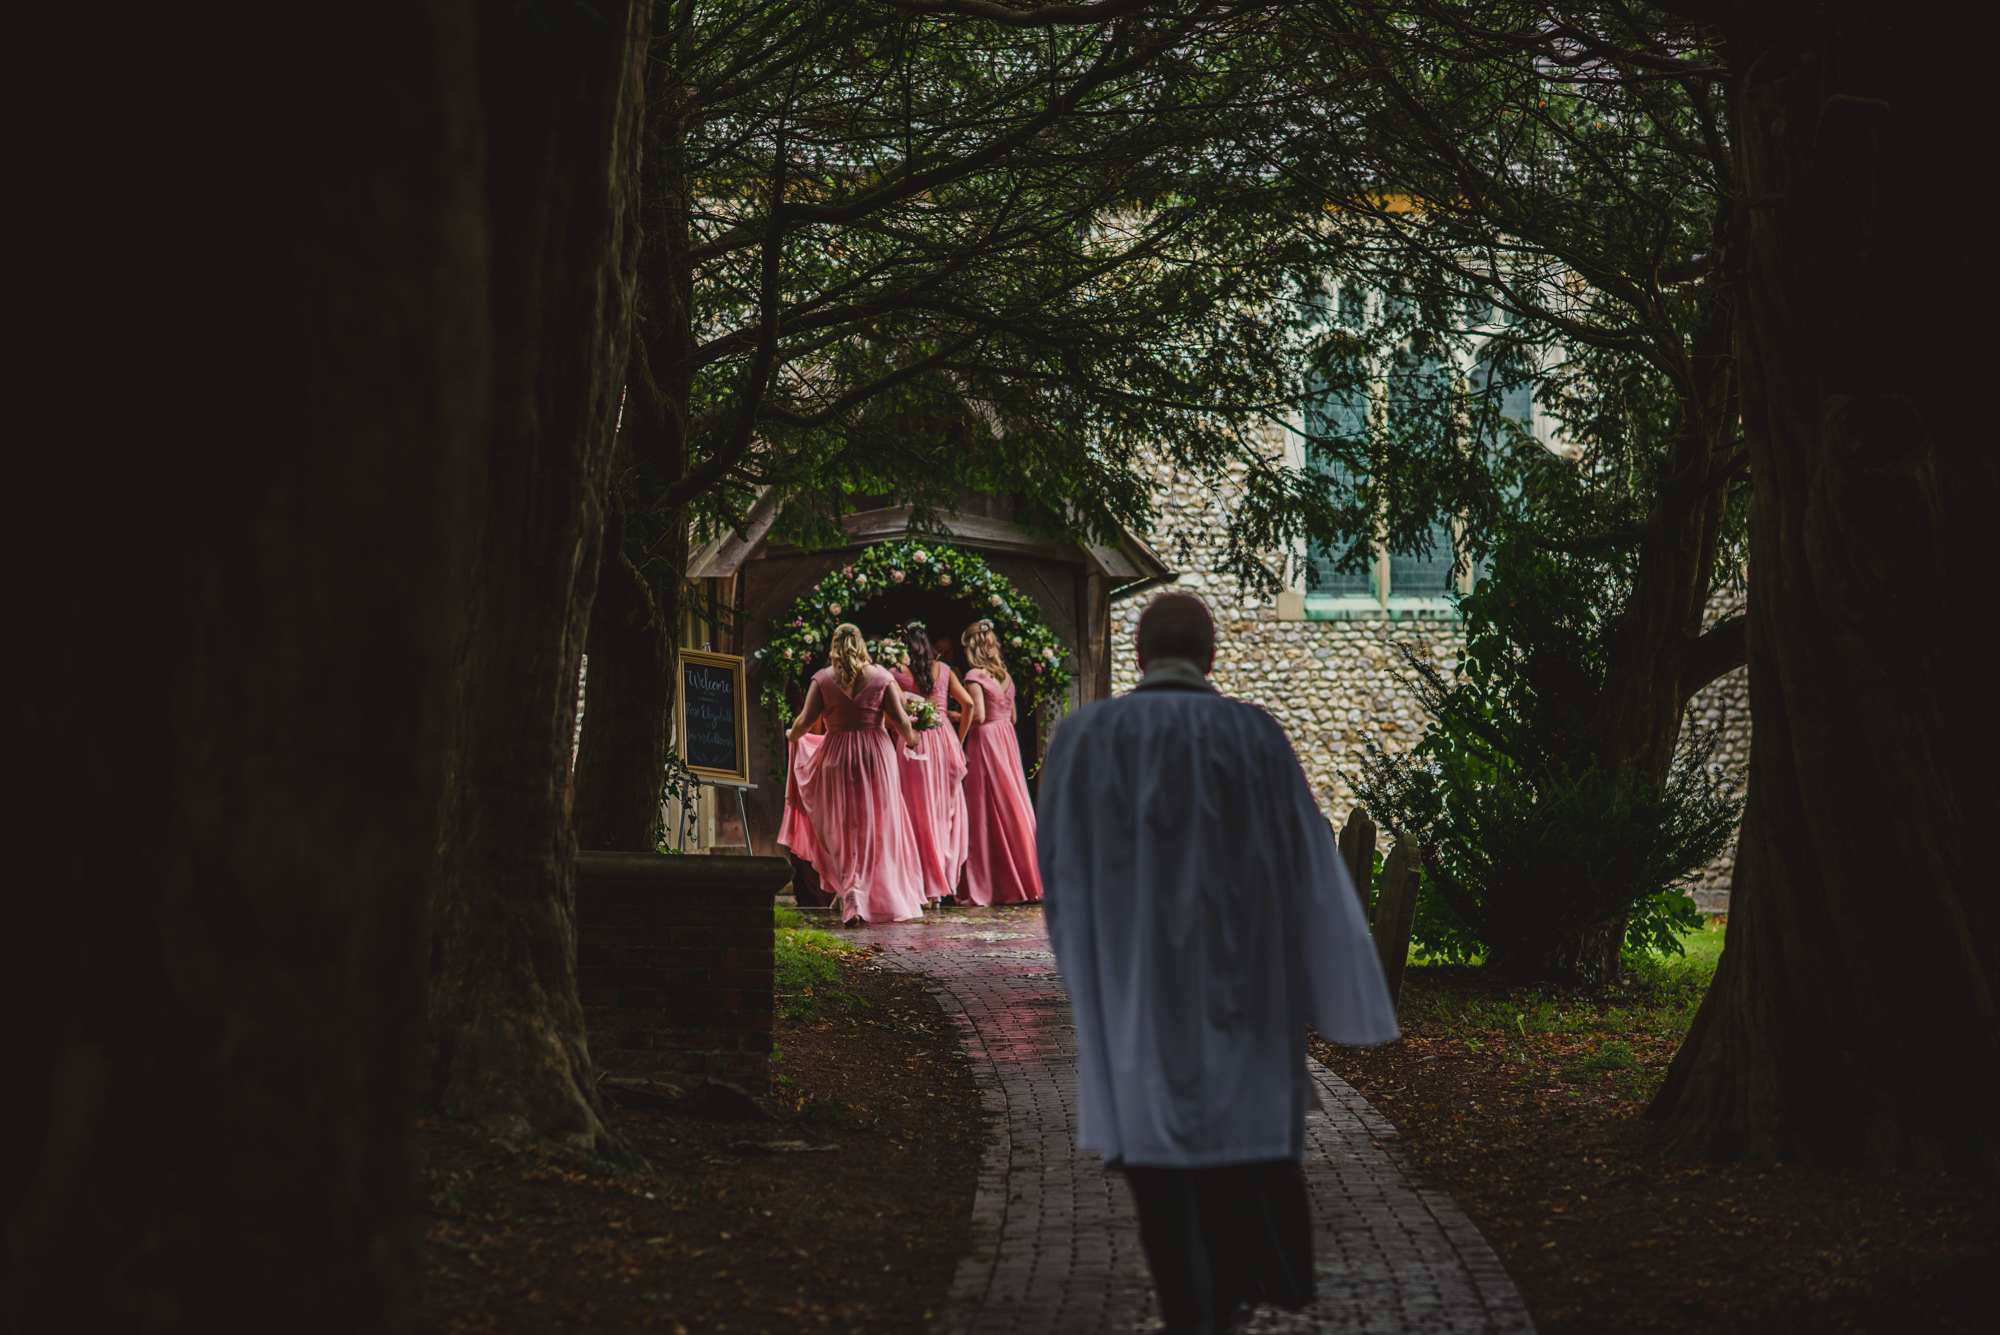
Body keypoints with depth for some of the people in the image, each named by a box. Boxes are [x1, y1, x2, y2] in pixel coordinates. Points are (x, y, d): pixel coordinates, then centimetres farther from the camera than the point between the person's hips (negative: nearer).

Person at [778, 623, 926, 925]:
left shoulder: (823, 679, -2)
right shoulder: (881, 677, -1)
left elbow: (805, 721, -2)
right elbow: (901, 721, -2)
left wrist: (792, 736, 19)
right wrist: (909, 738, 19)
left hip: (837, 757, 0)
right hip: (876, 755, 0)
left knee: (840, 828, 7)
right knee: (876, 829, 9)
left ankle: (846, 892, 0)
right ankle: (880, 897, 15)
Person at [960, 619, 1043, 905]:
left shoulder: (975, 676, -11)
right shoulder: (1005, 675, 12)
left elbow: (978, 715, -19)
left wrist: (955, 716, -3)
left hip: (985, 741, -7)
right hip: (1007, 740, 7)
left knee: (987, 811, -4)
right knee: (1013, 807, 10)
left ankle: (987, 887, -2)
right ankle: (1025, 879, 11)